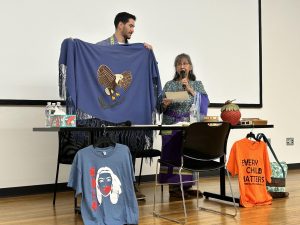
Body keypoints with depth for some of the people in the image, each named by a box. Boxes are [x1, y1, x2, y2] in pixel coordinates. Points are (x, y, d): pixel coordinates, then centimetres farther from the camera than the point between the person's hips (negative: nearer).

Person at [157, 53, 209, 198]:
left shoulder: (197, 84, 13)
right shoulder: (169, 85, 10)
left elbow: (203, 102, -3)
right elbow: (160, 106, 5)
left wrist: (190, 90, -10)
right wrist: (165, 104, -16)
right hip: (172, 126, -1)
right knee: (173, 154, -6)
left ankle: (186, 185, 11)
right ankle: (173, 187, 0)